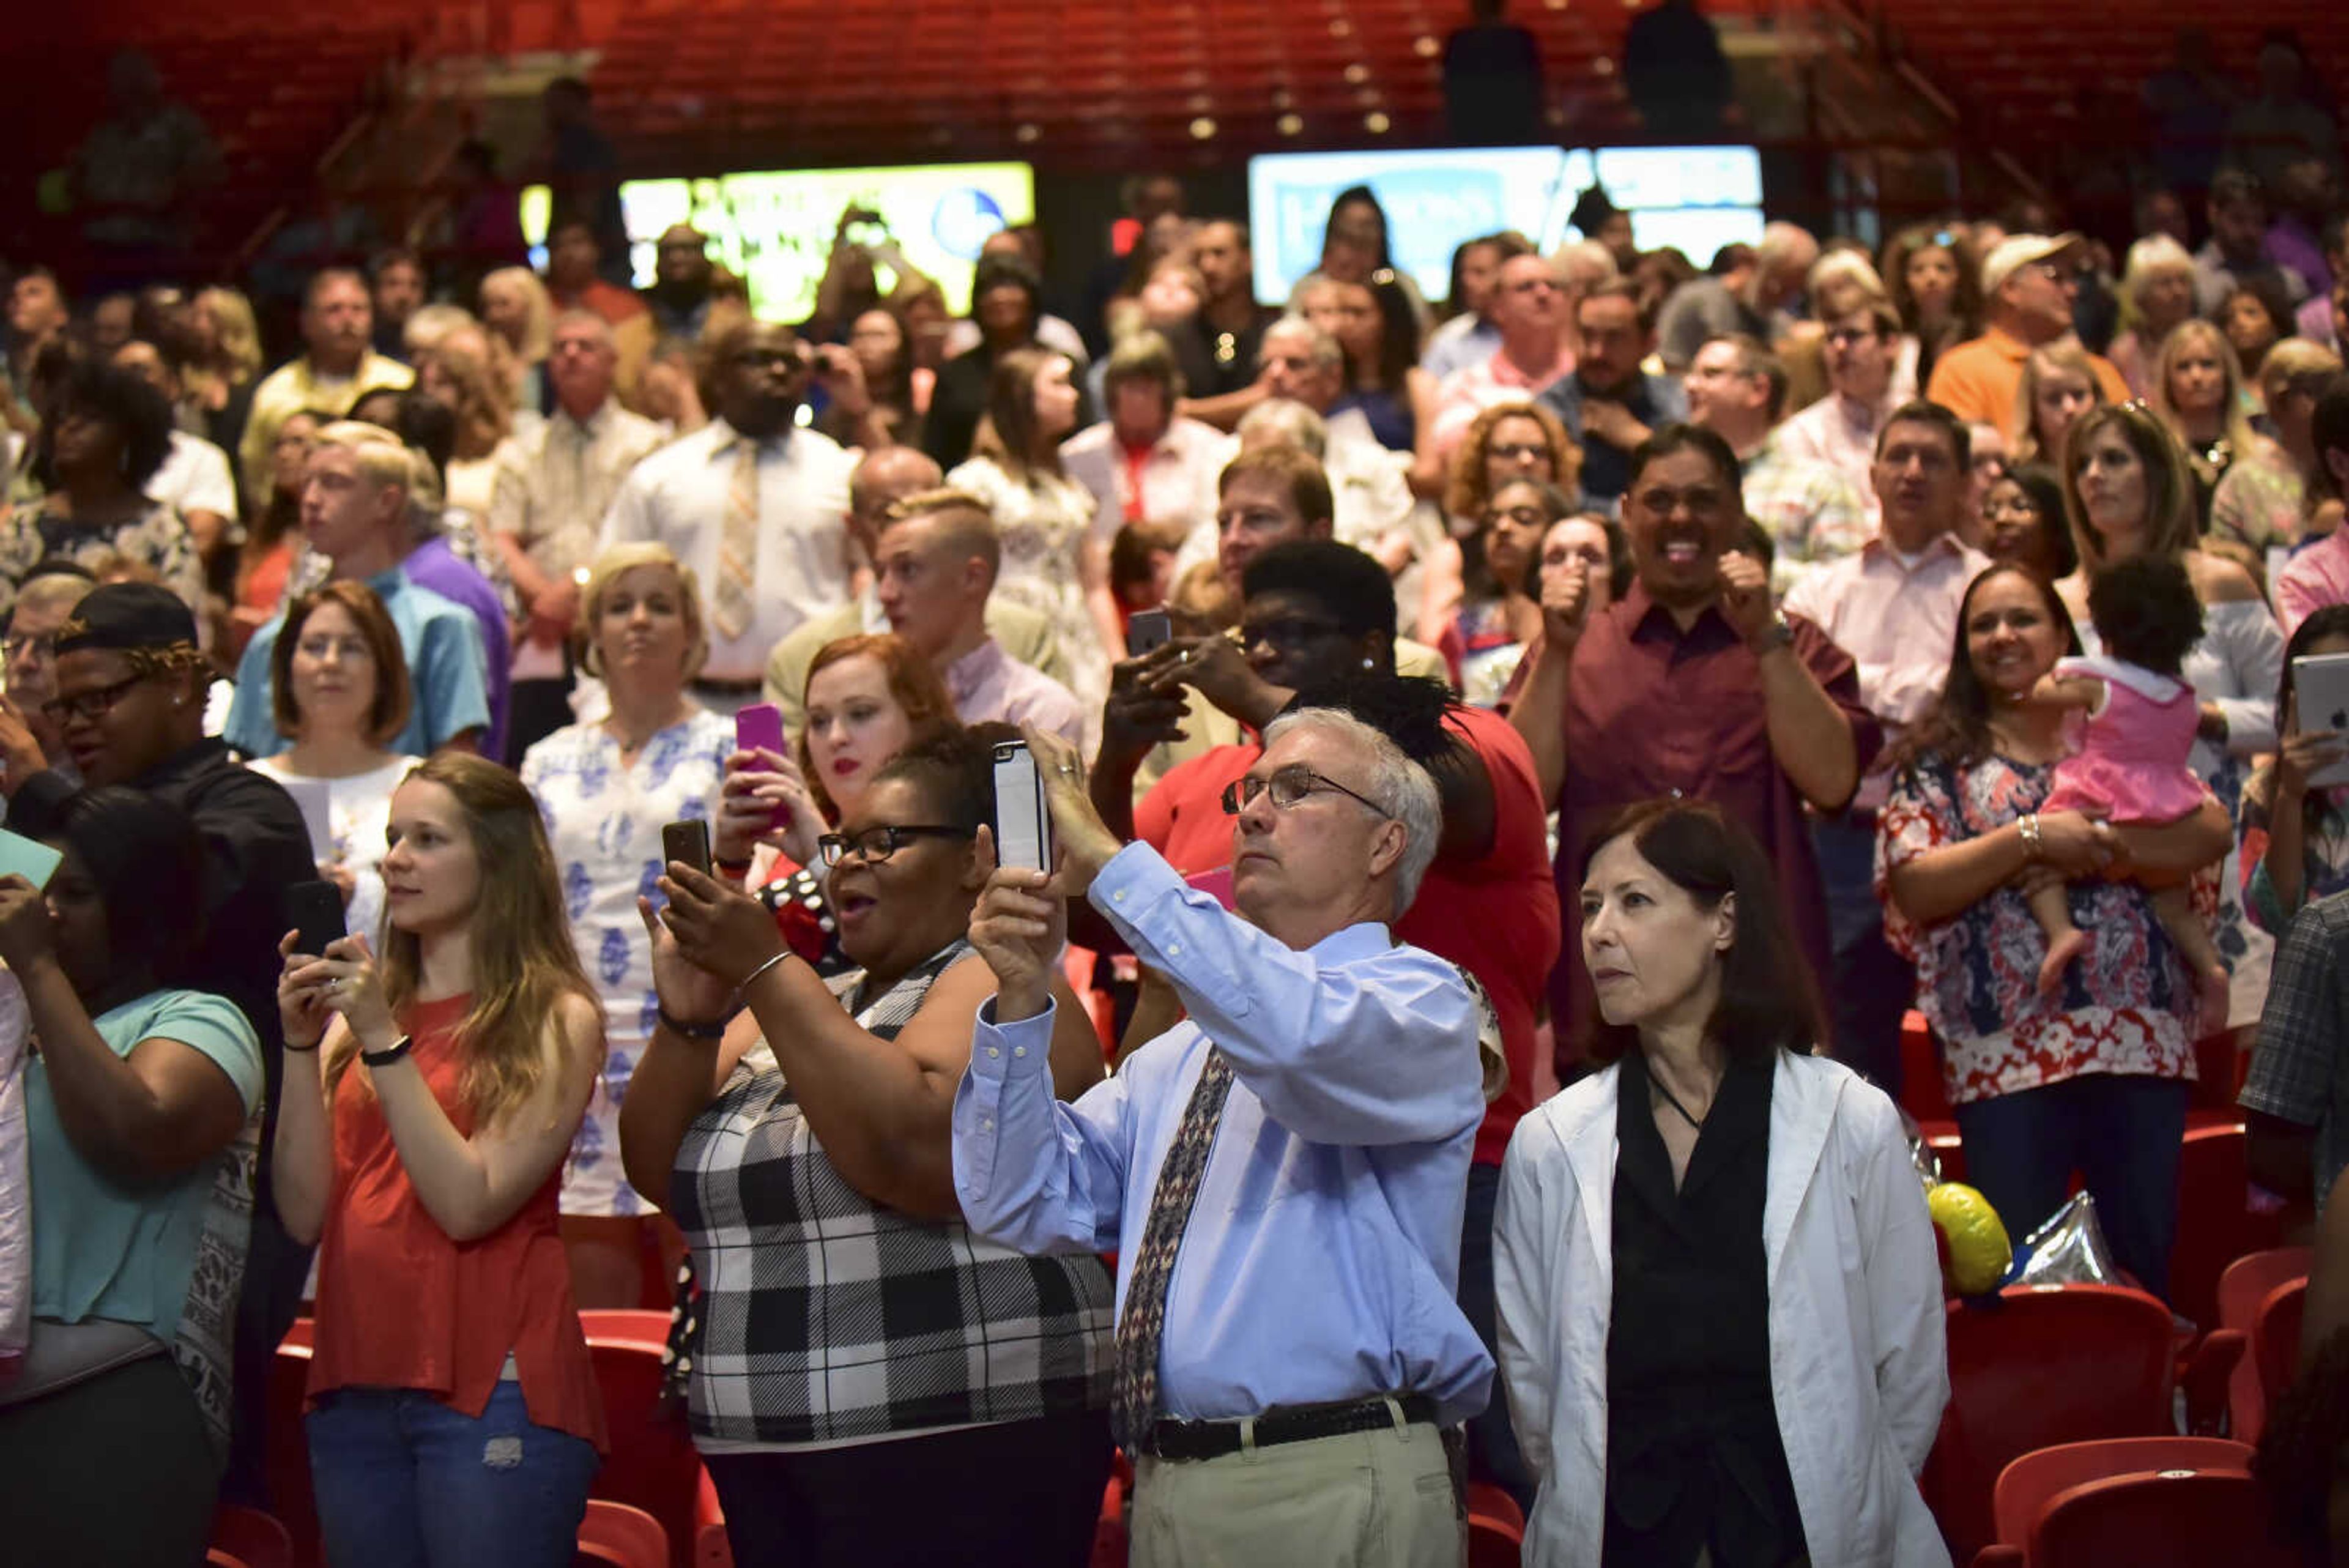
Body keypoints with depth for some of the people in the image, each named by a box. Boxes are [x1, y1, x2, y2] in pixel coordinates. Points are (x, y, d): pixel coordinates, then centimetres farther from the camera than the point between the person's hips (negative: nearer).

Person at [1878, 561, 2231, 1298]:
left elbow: (2212, 834, -2)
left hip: (2141, 1038, 1)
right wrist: (2030, 838, -12)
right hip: (2005, 1051, -1)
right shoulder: (1938, 759, 9)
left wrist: (2099, 842, -13)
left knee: (2147, 1258, 5)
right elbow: (1914, 888, -4)